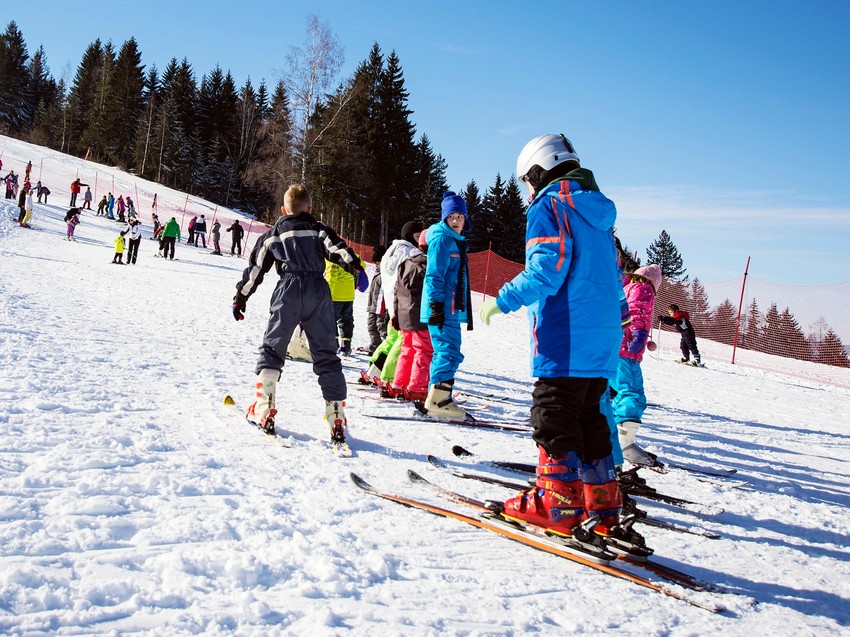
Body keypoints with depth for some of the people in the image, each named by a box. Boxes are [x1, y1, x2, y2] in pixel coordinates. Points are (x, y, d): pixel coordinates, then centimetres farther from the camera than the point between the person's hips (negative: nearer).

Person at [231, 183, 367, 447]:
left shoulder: (273, 235, 19)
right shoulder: (319, 229, 17)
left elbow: (255, 268, 18)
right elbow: (336, 247, -4)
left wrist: (240, 298, 24)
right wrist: (355, 267, -16)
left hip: (288, 292, -1)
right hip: (318, 292, 1)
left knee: (272, 349, 10)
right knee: (326, 355, 4)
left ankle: (264, 411, -1)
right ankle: (336, 418, 0)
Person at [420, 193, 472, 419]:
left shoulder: (456, 241, 21)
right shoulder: (442, 239, -8)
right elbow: (434, 275, -15)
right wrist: (436, 305, -21)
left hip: (452, 309, 10)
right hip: (441, 308, -10)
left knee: (444, 353, 12)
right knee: (449, 353, -12)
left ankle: (438, 399, 17)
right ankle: (438, 400, -12)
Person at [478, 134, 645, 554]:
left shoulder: (548, 207, -6)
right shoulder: (597, 213, 19)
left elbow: (546, 270, -19)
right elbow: (613, 280, 21)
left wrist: (501, 302, -14)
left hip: (564, 344, -8)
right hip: (602, 345, 9)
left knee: (554, 421, -1)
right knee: (589, 420, 13)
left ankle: (558, 507, 4)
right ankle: (604, 511, 17)